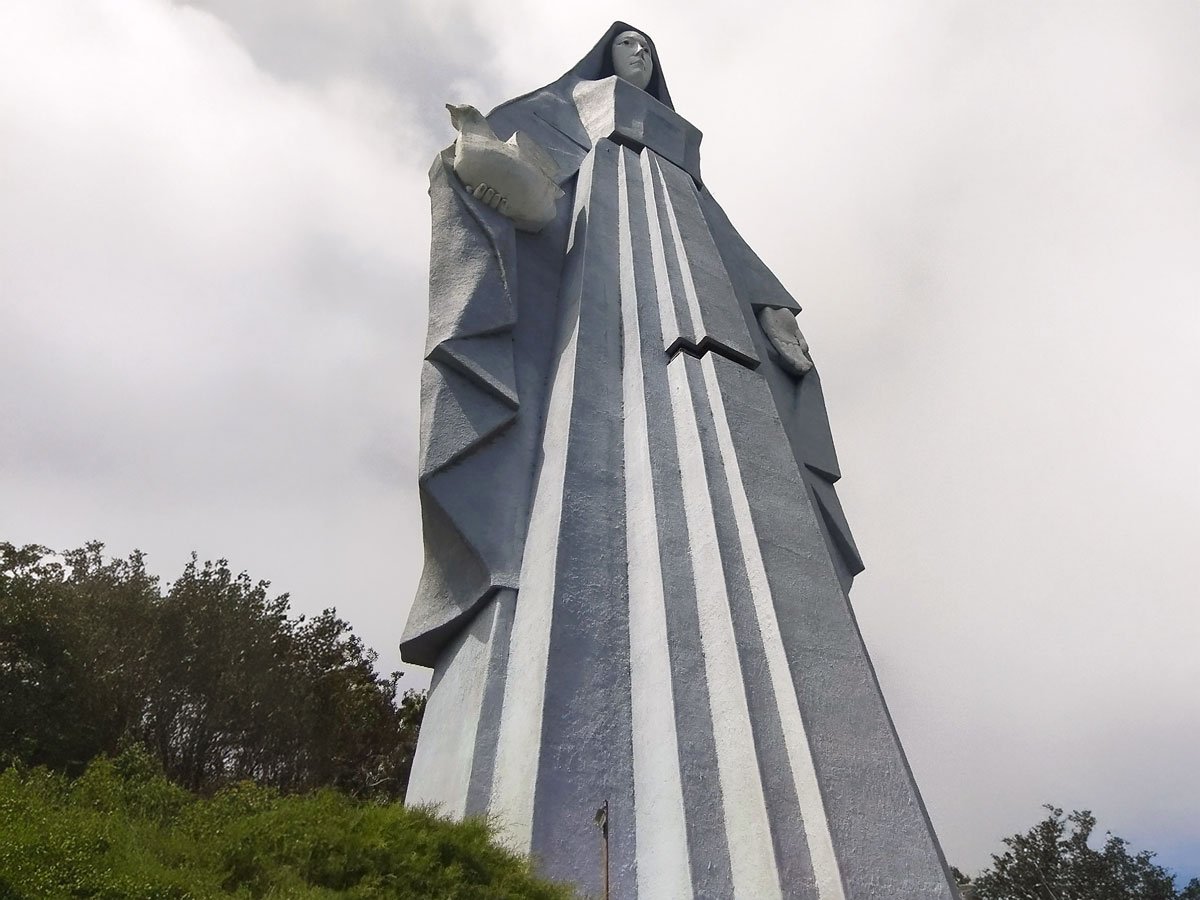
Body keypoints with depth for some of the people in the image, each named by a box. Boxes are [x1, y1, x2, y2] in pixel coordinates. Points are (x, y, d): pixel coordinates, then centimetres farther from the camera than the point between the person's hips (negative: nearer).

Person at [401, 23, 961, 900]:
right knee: (587, 486, -31)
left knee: (726, 517, -21)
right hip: (593, 281, -3)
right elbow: (495, 142, 11)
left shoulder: (677, 142, 42)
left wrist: (773, 307, 10)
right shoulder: (568, 107, 32)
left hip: (685, 293, 4)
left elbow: (720, 237, 29)